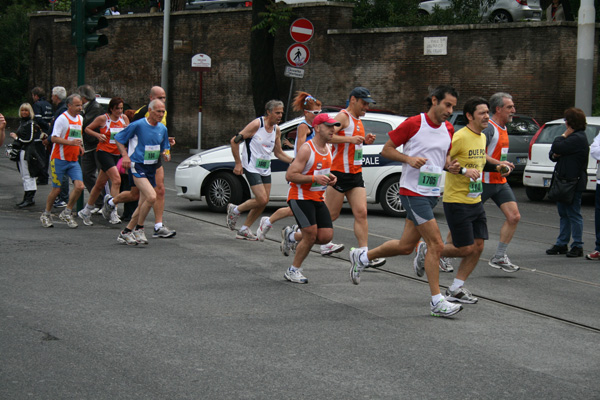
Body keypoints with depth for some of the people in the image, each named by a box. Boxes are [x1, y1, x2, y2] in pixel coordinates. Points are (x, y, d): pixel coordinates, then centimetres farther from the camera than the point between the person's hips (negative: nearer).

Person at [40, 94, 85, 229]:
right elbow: (54, 138, -16)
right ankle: (46, 214, 20)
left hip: (73, 160, 6)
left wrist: (80, 145, 11)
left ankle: (66, 213, 6)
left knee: (79, 186, -10)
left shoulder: (80, 119, 13)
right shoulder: (62, 119, -11)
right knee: (57, 189, 0)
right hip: (59, 159, -6)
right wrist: (70, 142, -26)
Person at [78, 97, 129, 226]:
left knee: (100, 184, 12)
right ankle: (113, 213, -23)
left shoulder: (124, 118, 7)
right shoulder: (103, 119, -6)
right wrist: (98, 135, -12)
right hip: (104, 152, -6)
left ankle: (86, 211, 26)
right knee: (116, 180, -23)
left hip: (116, 154, 6)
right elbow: (87, 129, 4)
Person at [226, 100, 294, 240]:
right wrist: (238, 163, -12)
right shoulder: (256, 124, -15)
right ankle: (235, 210, 9)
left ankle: (244, 230, 18)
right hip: (252, 168, -7)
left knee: (263, 202, 4)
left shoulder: (276, 130, 7)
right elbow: (234, 141, -12)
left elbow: (278, 153, 17)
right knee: (262, 200, -15)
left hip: (265, 169, 7)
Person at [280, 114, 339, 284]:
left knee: (326, 236, -3)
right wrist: (314, 178, -28)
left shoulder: (328, 149, 9)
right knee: (311, 235, -15)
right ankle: (293, 271, 4)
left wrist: (330, 178, 4)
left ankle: (291, 236, 22)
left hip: (318, 198, 8)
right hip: (300, 197, -8)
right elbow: (290, 175, -20)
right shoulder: (306, 149, -17)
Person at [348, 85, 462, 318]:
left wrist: (450, 165, 2)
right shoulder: (413, 124, -11)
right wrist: (409, 158, -21)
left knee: (406, 246, 13)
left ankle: (362, 257, 35)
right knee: (436, 244, -13)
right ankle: (437, 302, -6)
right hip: (413, 192, -8)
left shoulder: (448, 129, 9)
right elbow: (386, 150, -5)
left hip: (432, 194, 8)